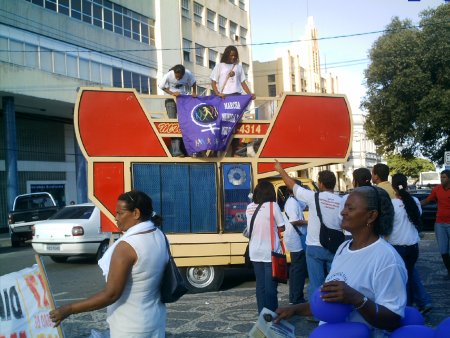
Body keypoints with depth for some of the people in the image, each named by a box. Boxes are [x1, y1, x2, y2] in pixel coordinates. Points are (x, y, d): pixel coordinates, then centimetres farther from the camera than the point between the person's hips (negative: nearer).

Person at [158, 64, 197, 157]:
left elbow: (193, 83, 2)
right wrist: (172, 93, -19)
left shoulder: (188, 74, -18)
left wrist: (194, 93, -10)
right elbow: (161, 86, -10)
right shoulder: (168, 75, -23)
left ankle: (183, 148, 11)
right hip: (171, 99, -3)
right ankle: (175, 150, -14)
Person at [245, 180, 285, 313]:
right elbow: (281, 228, -6)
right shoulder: (273, 206, -11)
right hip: (270, 252, -5)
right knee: (270, 286, 1)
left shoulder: (249, 208, 5)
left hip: (255, 253, 5)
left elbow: (249, 229, 10)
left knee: (260, 285, 11)